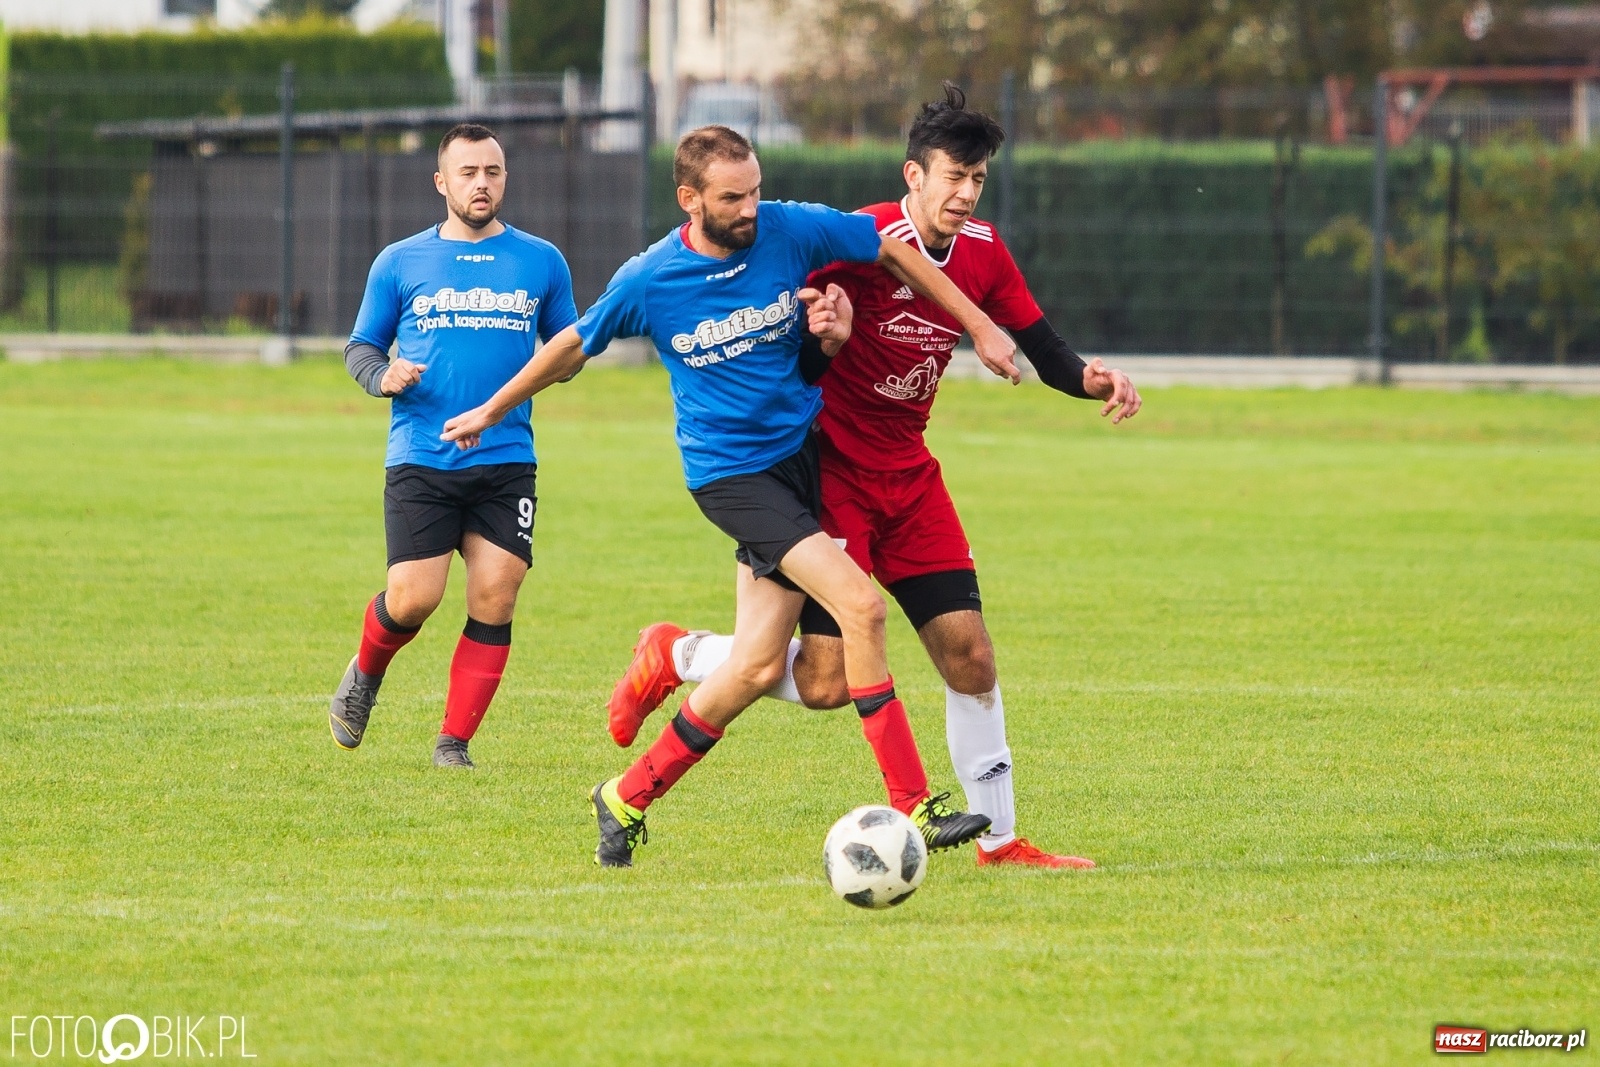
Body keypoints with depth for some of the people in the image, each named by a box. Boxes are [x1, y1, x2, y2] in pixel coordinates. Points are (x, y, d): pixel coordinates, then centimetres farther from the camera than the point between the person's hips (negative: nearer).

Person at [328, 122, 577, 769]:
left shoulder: (541, 262, 10)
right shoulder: (401, 263, 8)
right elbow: (360, 347, 13)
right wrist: (382, 376, -9)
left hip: (506, 461, 1)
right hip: (420, 461, -1)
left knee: (495, 597, -10)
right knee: (413, 598, -11)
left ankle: (454, 741, 3)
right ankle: (365, 674, 22)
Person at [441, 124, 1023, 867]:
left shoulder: (790, 230, -8)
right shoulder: (648, 282, -11)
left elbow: (893, 252, 6)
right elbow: (572, 348, 6)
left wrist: (980, 327, 6)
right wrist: (491, 412, 17)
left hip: (801, 447, 4)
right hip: (729, 470, -4)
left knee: (758, 666, 1)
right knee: (859, 603, -22)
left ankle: (628, 798, 20)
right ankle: (911, 809, -16)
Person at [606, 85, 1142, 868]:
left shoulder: (982, 253, 3)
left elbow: (1041, 348, 8)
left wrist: (1093, 379, -13)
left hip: (907, 473, 7)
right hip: (829, 471, -7)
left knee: (969, 654, 0)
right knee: (825, 680, -11)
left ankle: (999, 840, 10)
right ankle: (674, 656, 13)